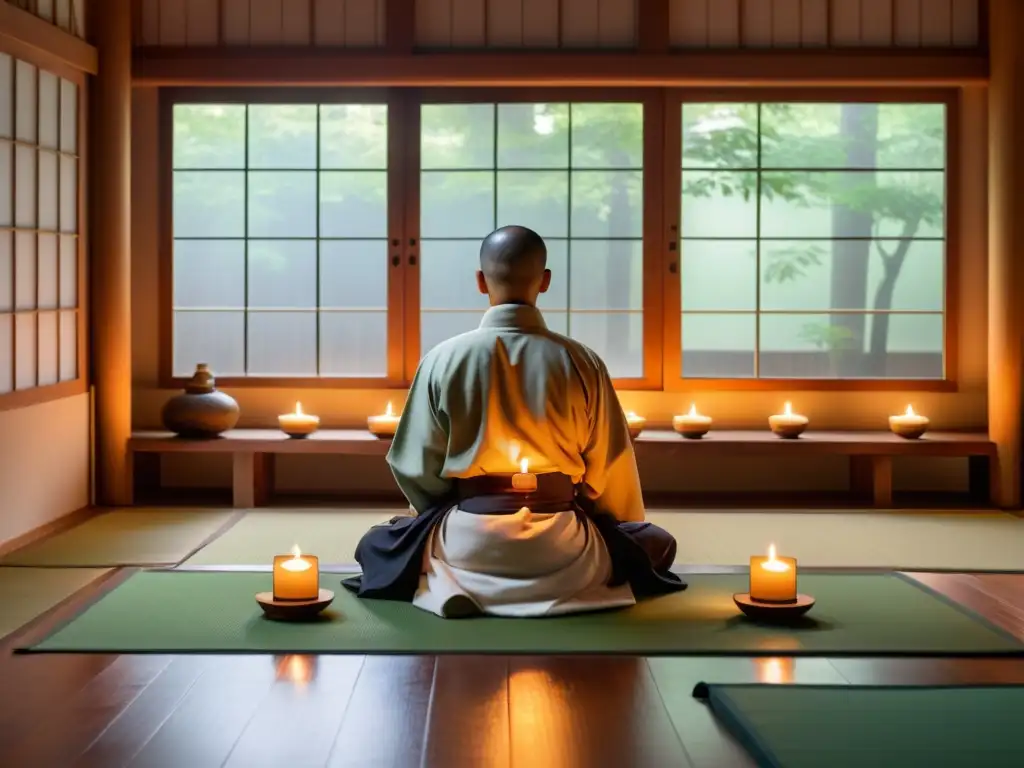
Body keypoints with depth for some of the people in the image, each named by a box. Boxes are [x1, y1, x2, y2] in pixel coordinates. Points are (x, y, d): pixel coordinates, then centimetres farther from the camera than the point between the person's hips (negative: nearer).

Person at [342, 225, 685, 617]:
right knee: (657, 543, 28)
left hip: (466, 543, 0)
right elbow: (609, 469, 2)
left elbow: (417, 469, -2)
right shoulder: (581, 363, -6)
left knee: (376, 544, 29)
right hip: (563, 548, 1)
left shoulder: (443, 360, -7)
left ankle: (461, 584, 1)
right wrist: (629, 534, 22)